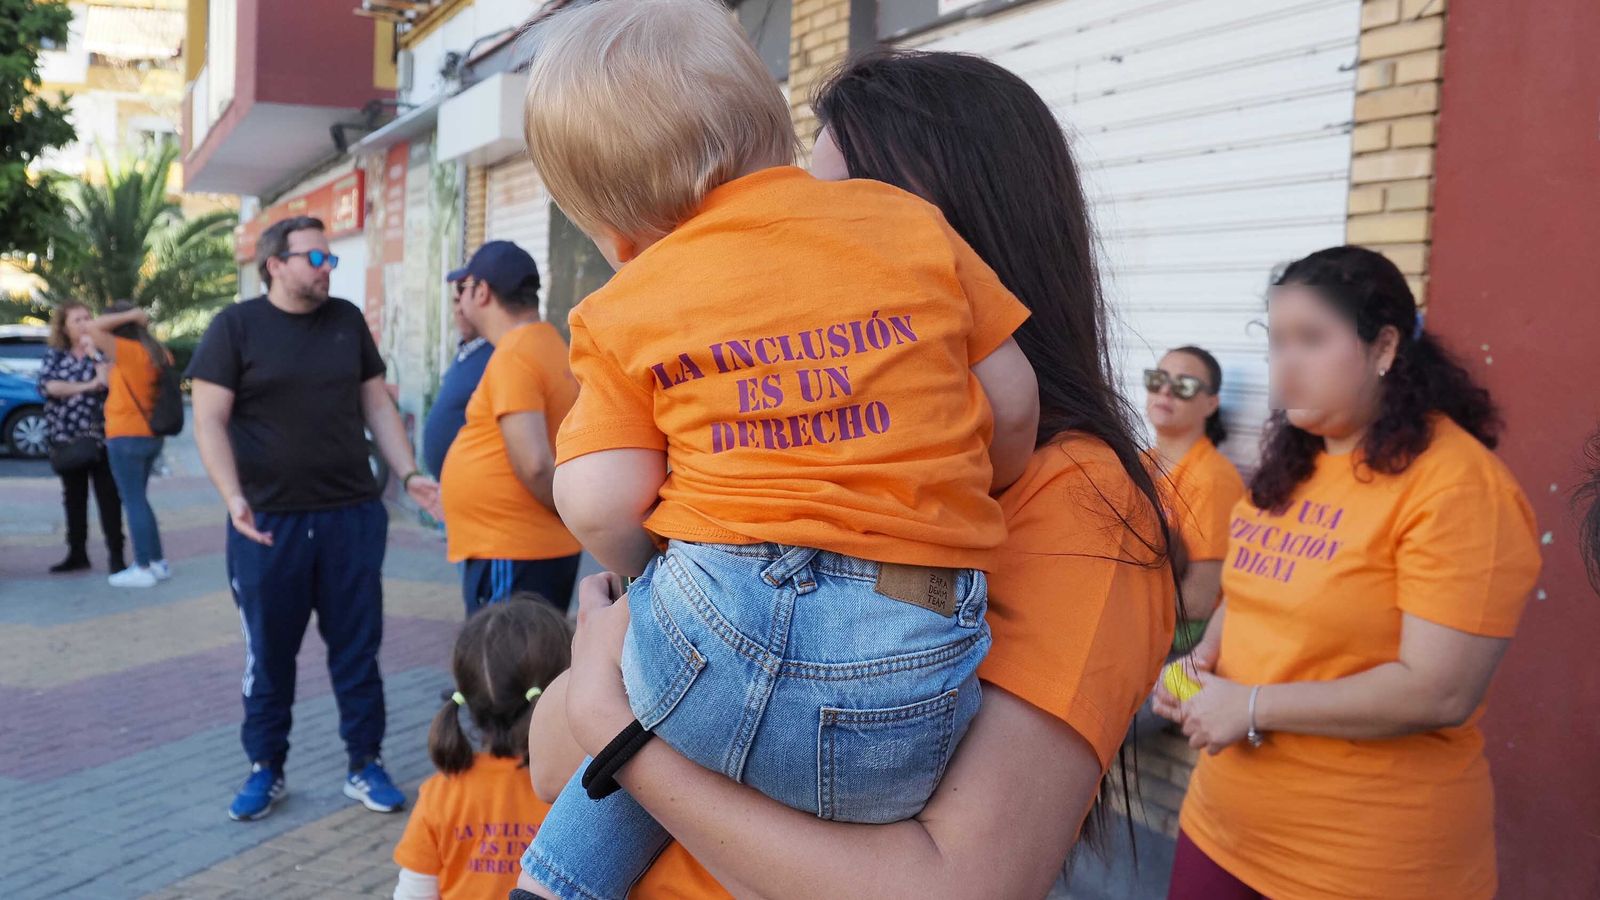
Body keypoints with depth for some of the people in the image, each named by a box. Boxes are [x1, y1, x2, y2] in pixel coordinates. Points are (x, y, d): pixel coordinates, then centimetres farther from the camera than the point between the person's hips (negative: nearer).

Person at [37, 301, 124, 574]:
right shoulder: (55, 356, 8)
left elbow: (109, 381, -12)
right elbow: (47, 386, -9)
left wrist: (93, 353, -10)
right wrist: (87, 387, -12)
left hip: (101, 437, -2)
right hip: (67, 438, 3)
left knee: (108, 496, -3)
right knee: (73, 498, 10)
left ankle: (115, 554, 2)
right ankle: (77, 553, 18)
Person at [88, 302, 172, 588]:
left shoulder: (127, 350, -15)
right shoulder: (158, 353, 7)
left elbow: (93, 327, -22)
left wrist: (130, 315, -14)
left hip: (126, 437, -8)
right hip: (152, 436, 8)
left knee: (133, 502, -1)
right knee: (139, 499, 18)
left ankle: (143, 568, 2)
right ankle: (158, 562, 20)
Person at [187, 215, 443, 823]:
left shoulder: (347, 320, 8)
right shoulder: (236, 327, -3)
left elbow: (377, 406, 12)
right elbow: (209, 420, -6)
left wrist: (409, 474, 0)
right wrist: (234, 499, -19)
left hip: (354, 515, 3)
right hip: (269, 521, -2)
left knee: (357, 648, 7)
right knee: (269, 653, 9)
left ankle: (365, 765, 18)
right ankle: (265, 769, 24)